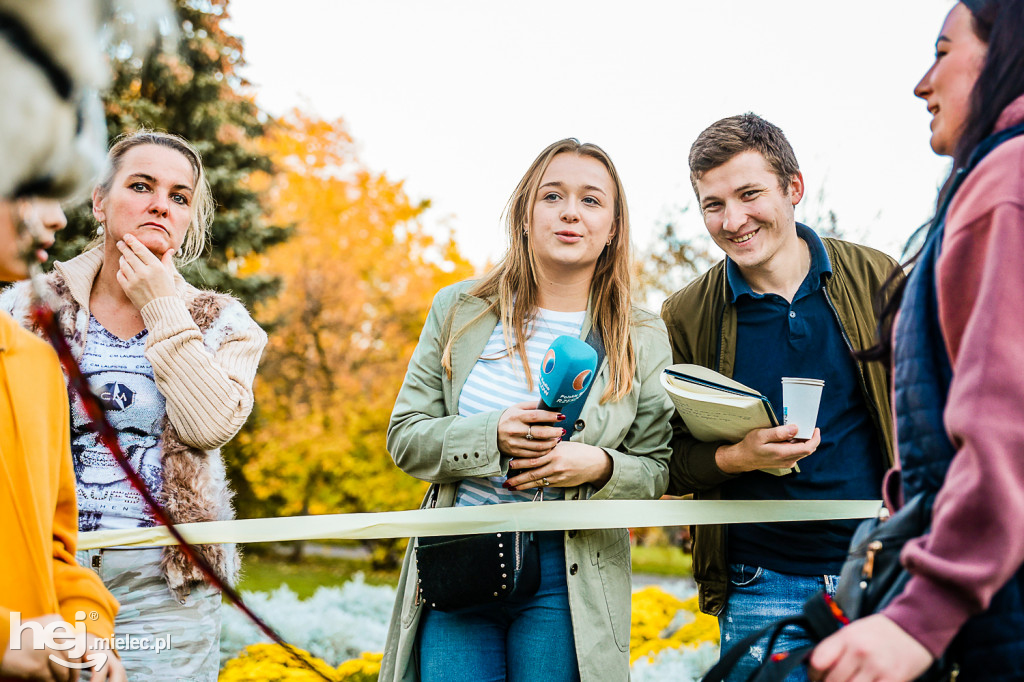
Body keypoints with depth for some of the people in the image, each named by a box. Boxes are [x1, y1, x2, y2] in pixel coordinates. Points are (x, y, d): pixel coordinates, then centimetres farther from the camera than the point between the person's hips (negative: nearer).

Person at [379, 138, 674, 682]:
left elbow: (657, 468, 4)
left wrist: (600, 467, -18)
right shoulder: (460, 310, 4)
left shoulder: (642, 341, 3)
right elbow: (404, 437, 3)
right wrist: (492, 437, -16)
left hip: (566, 581, 0)